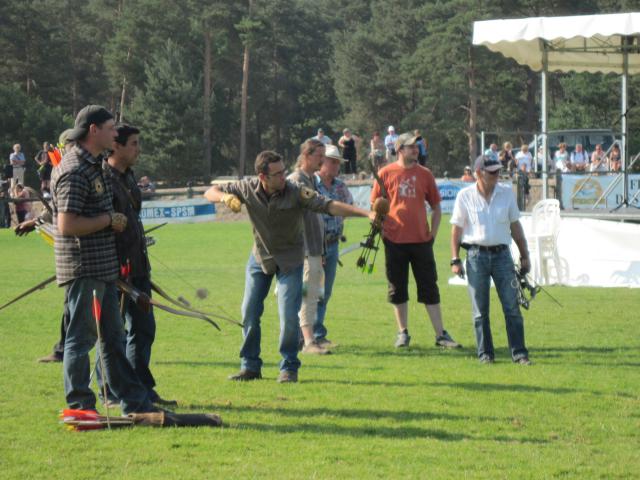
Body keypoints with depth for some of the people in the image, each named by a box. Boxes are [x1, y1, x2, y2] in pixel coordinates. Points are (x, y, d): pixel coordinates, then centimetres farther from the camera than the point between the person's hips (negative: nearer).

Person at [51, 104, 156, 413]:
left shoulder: (94, 165, 14)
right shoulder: (75, 171, -18)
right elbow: (67, 225, -25)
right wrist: (109, 220, -16)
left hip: (103, 267, 10)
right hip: (83, 268, -10)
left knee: (113, 336, 14)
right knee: (81, 336, -2)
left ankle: (133, 401, 20)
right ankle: (79, 406, 5)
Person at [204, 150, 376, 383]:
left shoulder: (296, 193, -23)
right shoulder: (248, 189, -15)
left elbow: (330, 206, -29)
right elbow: (210, 192, -6)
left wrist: (367, 213, -40)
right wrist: (226, 197, -30)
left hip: (289, 261, -3)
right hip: (260, 258, 3)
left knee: (289, 316, -9)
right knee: (249, 313, 4)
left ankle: (289, 368, 8)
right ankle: (250, 366, 19)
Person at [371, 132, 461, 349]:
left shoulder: (425, 174, 6)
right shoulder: (386, 174, 0)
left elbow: (436, 207, 11)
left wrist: (433, 234, 3)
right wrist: (381, 231, -3)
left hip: (421, 240, 1)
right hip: (395, 241, -1)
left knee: (430, 288, 2)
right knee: (397, 289, 6)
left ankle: (440, 334, 3)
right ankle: (403, 333, 17)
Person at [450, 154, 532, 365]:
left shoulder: (506, 193, 7)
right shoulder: (465, 196, 0)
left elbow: (515, 226, 12)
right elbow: (456, 229, 3)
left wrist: (524, 255, 10)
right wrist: (455, 259, -3)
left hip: (502, 254, 2)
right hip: (476, 255, -1)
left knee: (512, 306, -3)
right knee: (480, 310, 3)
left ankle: (519, 353, 0)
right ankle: (485, 353, 11)